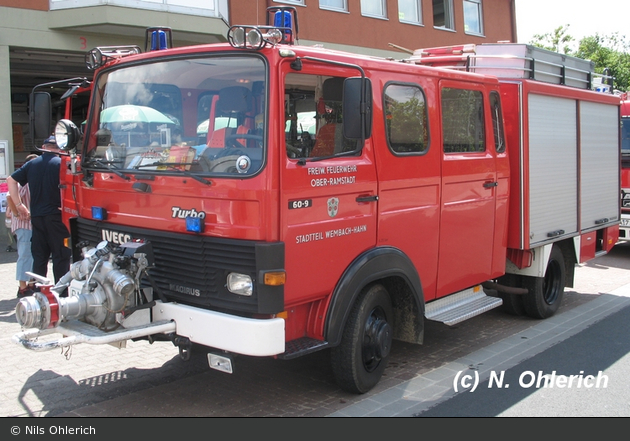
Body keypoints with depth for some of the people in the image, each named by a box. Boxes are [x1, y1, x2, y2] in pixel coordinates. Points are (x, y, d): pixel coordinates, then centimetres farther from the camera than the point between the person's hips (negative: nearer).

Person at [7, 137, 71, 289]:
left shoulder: (31, 164, 10)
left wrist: (19, 205, 9)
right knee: (61, 257, 1)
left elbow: (11, 180, 9)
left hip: (36, 217, 5)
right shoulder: (61, 163, -6)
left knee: (39, 257, 12)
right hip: (56, 216, -5)